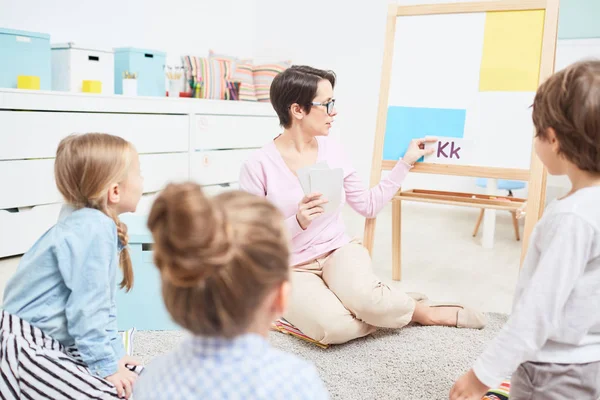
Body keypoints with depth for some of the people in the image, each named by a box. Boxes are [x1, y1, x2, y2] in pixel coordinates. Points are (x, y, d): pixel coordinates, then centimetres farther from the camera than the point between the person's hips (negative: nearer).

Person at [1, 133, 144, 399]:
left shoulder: (101, 227, 7)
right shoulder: (93, 229, -24)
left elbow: (102, 304, 11)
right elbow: (87, 306, -24)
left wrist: (114, 353, 8)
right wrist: (106, 364, -16)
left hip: (59, 344, 10)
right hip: (28, 349, -10)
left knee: (137, 379, 5)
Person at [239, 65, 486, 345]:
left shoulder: (331, 149, 2)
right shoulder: (258, 166, -13)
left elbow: (369, 205, 10)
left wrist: (406, 162, 9)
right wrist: (297, 222, -27)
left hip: (339, 251, 3)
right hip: (292, 271, -2)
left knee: (362, 296, -35)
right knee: (334, 327, -32)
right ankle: (426, 313, -9)